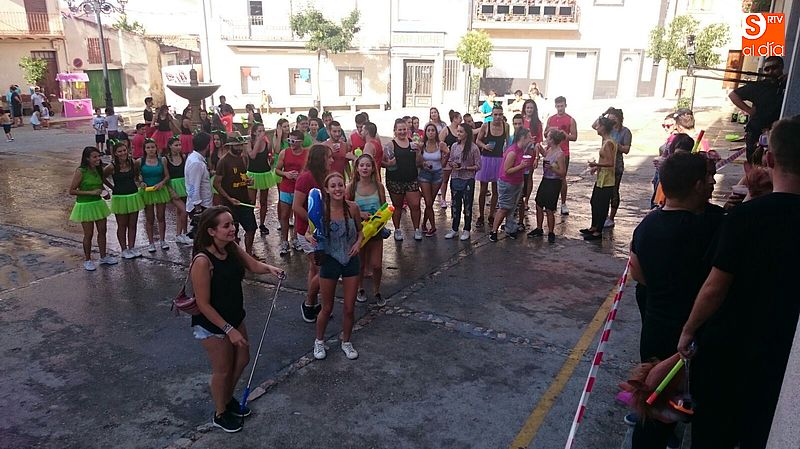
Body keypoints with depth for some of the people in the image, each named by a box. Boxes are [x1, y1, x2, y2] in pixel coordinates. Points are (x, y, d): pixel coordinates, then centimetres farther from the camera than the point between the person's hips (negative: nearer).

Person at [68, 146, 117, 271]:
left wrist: (104, 192, 2)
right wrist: (91, 192, -21)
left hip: (99, 203, 6)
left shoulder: (98, 170, 5)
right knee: (88, 234, 2)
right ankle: (87, 260, 17)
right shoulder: (80, 171, -16)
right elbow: (71, 191, -16)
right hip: (85, 205, -6)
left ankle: (103, 257, 26)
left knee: (102, 231, 11)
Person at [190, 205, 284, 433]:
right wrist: (229, 330, -23)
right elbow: (203, 304, -26)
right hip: (212, 324, -7)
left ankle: (228, 398, 49)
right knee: (223, 369, 12)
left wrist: (270, 268, -20)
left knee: (242, 359, 22)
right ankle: (220, 414, 39)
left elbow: (253, 265, 3)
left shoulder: (232, 248, -9)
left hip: (235, 317, 7)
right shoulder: (202, 261, -31)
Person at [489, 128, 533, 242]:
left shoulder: (521, 150, 3)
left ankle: (511, 230, 25)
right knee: (504, 209, 0)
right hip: (507, 184, -8)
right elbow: (507, 171, -23)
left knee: (511, 208, 15)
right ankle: (493, 231, 10)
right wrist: (521, 166, -29)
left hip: (517, 183, 8)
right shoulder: (512, 152, -25)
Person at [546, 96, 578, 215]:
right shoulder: (550, 119, 11)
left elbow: (574, 137, -2)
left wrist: (564, 134, -18)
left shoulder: (570, 120, -1)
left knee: (562, 178, -1)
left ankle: (563, 204, 6)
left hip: (563, 153, -4)